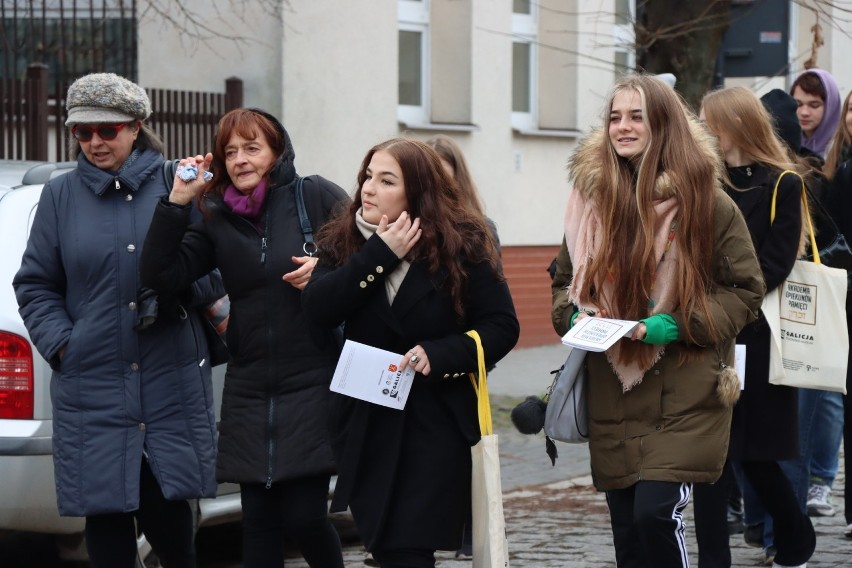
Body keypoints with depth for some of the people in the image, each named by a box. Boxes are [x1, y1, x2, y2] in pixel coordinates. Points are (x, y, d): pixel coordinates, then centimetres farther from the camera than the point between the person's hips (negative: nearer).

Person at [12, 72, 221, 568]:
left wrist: (181, 286, -12)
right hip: (93, 390, 1)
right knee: (107, 517, 1)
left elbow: (219, 272, 8)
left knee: (167, 511, -2)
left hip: (172, 384, -1)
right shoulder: (61, 196, 9)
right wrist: (62, 343, -3)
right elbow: (35, 285, 11)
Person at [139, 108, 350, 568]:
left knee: (303, 516, -8)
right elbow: (159, 275, -2)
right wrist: (177, 201, -8)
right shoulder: (217, 221, 8)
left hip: (312, 385, -4)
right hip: (249, 389, 4)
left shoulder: (316, 197, -2)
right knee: (259, 521, 6)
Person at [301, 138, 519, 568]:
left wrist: (438, 355, -20)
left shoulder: (460, 245, -6)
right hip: (366, 425, 4)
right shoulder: (343, 242, 3)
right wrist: (380, 255, -19)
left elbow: (502, 327, -6)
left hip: (436, 423, -4)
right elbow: (318, 307, -13)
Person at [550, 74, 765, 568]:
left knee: (656, 512, -18)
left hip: (684, 393, -5)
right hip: (613, 393, 5)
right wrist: (576, 317, -3)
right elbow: (566, 280, 19)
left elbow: (746, 290, -3)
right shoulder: (591, 197, 8)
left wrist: (677, 326, -15)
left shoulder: (705, 201, -5)